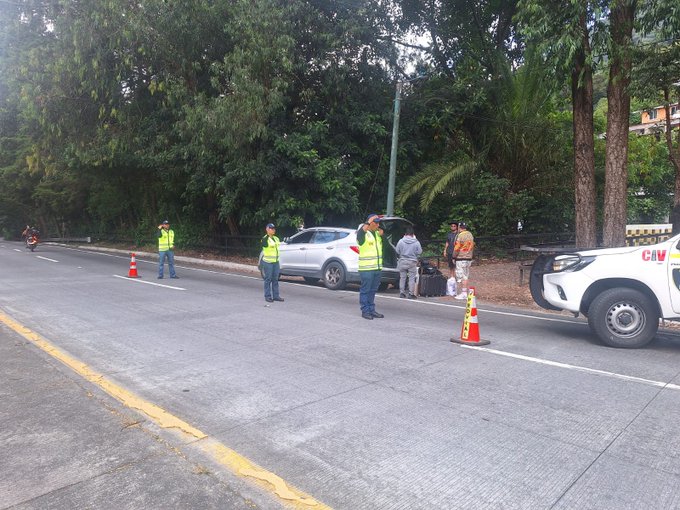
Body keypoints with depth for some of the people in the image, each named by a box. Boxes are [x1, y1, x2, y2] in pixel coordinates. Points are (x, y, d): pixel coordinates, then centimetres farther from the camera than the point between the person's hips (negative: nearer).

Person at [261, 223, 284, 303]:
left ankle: (276, 296, 15)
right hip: (268, 262, -7)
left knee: (275, 279, 10)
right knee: (268, 280, -2)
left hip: (276, 262, 7)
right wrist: (267, 235, -29)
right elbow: (265, 244, -25)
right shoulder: (265, 239, -7)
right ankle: (267, 296, 4)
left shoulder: (276, 238, 14)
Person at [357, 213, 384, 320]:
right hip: (366, 268, -7)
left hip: (377, 268, 7)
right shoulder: (363, 234, -9)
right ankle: (365, 311, 5)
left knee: (373, 290, 13)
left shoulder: (378, 234, 15)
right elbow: (362, 230, -30)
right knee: (365, 290, -1)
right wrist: (370, 221, -24)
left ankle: (371, 310, 21)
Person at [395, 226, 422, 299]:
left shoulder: (401, 241, -6)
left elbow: (397, 251, 1)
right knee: (412, 278, 5)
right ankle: (411, 294, 5)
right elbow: (420, 252, -1)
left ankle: (402, 293, 15)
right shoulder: (416, 242, -8)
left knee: (402, 278, 11)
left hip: (402, 261, 1)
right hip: (412, 263, -1)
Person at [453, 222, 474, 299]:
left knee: (459, 277, -1)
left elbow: (457, 248, -16)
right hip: (469, 258, 7)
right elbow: (472, 246, 13)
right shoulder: (470, 235, 8)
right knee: (466, 276, 12)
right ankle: (465, 293, 14)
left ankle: (462, 293, -1)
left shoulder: (460, 236, -15)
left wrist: (454, 256, -5)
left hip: (461, 259, -7)